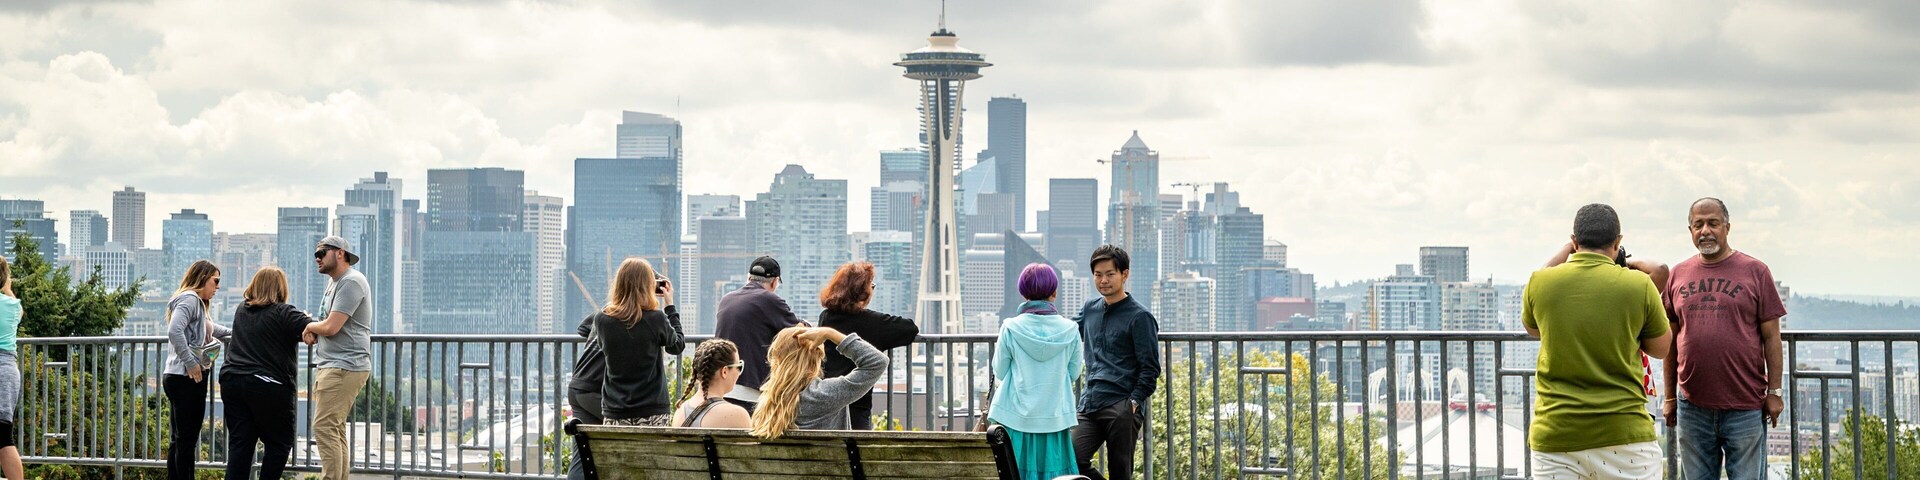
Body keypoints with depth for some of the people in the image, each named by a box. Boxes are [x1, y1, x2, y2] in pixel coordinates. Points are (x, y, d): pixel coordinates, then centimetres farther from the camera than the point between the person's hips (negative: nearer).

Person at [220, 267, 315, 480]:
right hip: (267, 385, -6)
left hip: (232, 381, 6)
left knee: (239, 442, 5)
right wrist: (306, 319, 9)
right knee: (279, 442, 5)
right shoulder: (282, 313, -6)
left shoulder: (242, 311, 15)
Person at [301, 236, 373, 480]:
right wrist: (315, 331, 4)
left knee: (325, 427, -15)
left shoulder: (351, 282, -13)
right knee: (335, 429, 9)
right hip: (331, 366, 11)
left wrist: (309, 327, 2)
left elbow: (331, 327, -19)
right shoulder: (335, 281, 20)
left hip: (343, 368, -11)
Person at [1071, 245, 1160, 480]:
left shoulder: (1139, 317, -2)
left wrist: (1134, 401, -13)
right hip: (1089, 406, 6)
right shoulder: (1090, 309, 16)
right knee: (1073, 459, -10)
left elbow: (1150, 368, -5)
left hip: (1122, 408, -6)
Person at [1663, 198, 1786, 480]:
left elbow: (1771, 337, 1)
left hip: (1745, 406, -3)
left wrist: (1774, 392, -3)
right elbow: (1670, 341, 12)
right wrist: (1669, 396, 10)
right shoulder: (1678, 275, 10)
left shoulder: (1755, 271, 2)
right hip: (1692, 406, 3)